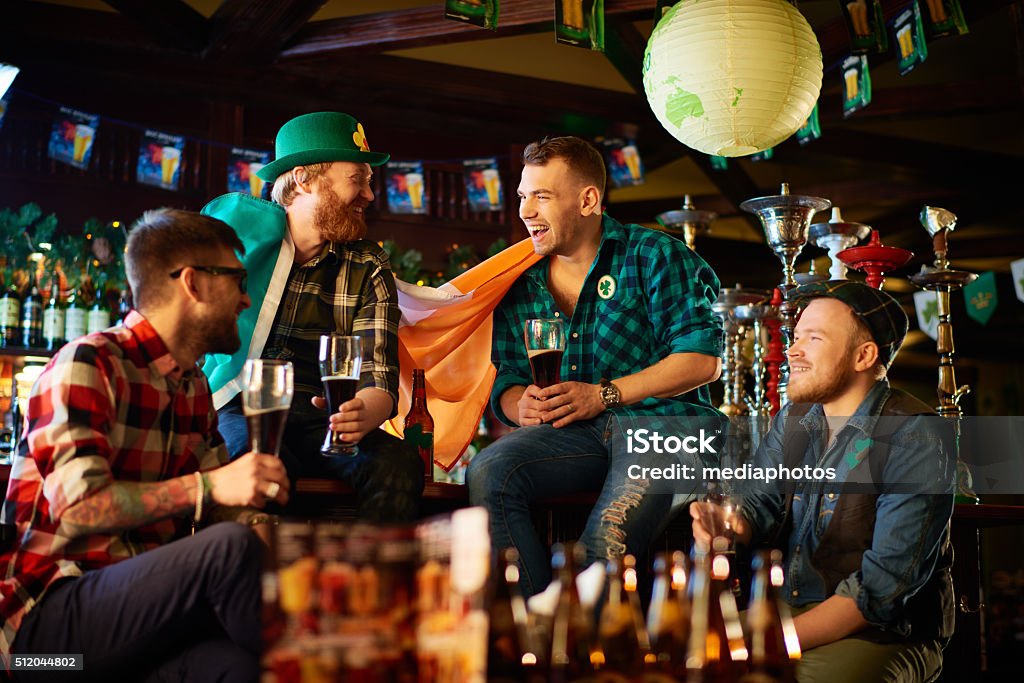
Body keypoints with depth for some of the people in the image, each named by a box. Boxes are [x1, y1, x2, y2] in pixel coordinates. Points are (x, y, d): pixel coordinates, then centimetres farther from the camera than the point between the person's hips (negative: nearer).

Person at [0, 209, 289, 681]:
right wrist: (209, 485, -27)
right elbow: (77, 508, -19)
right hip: (49, 615, -5)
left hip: (145, 602, 6)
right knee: (231, 548, -29)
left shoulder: (195, 389, 17)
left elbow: (223, 504, 16)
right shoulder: (88, 364, -9)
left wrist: (254, 519, -6)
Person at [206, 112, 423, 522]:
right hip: (232, 412, -2)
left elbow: (379, 381, -1)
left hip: (317, 422, 2)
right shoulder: (232, 226, 6)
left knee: (397, 463, -28)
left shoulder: (368, 270, 10)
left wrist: (363, 414, -26)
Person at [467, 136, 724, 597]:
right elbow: (505, 379, 19)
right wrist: (521, 405, -7)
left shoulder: (654, 256, 5)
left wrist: (603, 395, -13)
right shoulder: (521, 284, 19)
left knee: (606, 540, -34)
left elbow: (703, 359, -5)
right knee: (488, 472, -27)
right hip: (573, 437, 5)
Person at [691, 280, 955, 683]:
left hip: (885, 633, -6)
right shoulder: (792, 419, 9)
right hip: (787, 611, 6)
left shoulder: (916, 438, -15)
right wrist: (731, 523, -23)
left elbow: (886, 581, -21)